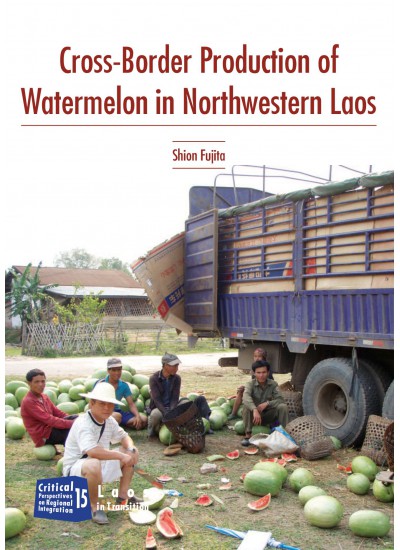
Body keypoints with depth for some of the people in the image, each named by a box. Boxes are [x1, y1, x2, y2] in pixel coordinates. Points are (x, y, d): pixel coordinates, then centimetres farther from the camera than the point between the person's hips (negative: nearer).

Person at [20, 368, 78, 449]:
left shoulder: (44, 397, 10)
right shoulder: (28, 401, -18)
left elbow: (57, 412, 11)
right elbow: (49, 419, -24)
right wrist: (71, 423, -28)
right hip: (44, 436, -8)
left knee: (76, 417, -8)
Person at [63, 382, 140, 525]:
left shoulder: (109, 421, -1)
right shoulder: (83, 423, -28)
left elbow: (123, 436, 11)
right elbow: (93, 451, -43)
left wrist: (131, 449, -12)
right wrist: (121, 456, -36)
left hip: (100, 465, 9)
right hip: (75, 468, -9)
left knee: (129, 454, 5)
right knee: (93, 465, -41)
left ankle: (123, 497, 13)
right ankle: (94, 506, -17)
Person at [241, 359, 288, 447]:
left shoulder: (273, 384, -5)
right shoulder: (250, 384, -13)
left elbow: (281, 400, -15)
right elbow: (246, 397, -34)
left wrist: (267, 403, -31)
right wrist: (255, 410, -51)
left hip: (268, 415, 1)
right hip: (254, 416, -1)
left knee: (283, 406, -23)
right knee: (246, 406, -32)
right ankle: (248, 435, -22)